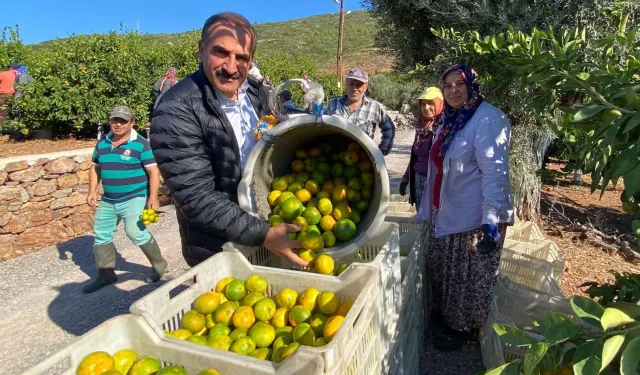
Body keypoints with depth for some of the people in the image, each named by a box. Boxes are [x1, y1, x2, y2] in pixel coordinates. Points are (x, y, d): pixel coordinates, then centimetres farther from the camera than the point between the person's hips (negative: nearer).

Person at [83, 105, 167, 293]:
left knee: (135, 232, -20)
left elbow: (153, 171, -13)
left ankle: (158, 264, 2)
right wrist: (92, 191, 7)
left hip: (134, 198, -7)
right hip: (107, 201, 7)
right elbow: (95, 168, 19)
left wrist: (153, 197, -21)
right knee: (101, 235, 11)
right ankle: (106, 274, 28)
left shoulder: (140, 144, -10)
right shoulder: (102, 144, 8)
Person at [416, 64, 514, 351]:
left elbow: (495, 172, -22)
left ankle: (463, 328, 28)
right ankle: (444, 317, 42)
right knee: (442, 270, 21)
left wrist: (491, 219, -29)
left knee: (471, 277, 8)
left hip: (475, 217, -8)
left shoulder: (488, 119, -15)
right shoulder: (448, 121, 11)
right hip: (445, 214, 9)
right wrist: (426, 209, 21)